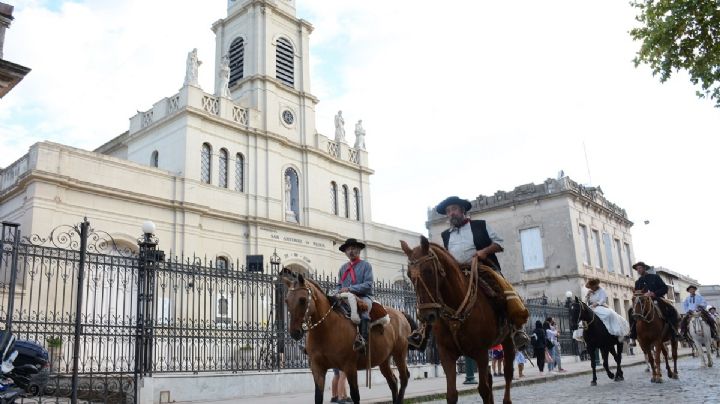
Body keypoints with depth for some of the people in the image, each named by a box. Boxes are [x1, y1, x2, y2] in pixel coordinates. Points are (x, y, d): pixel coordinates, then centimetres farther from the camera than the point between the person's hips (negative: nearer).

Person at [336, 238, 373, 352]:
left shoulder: (366, 265, 5)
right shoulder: (343, 268, 19)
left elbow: (368, 284, -7)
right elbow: (339, 285, 23)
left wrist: (349, 289, -15)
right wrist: (339, 292, -2)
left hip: (363, 297, -5)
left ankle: (363, 338, -48)